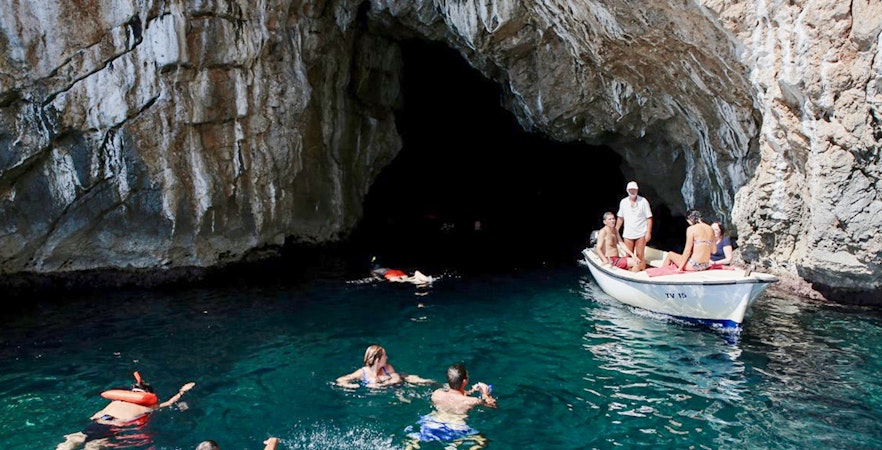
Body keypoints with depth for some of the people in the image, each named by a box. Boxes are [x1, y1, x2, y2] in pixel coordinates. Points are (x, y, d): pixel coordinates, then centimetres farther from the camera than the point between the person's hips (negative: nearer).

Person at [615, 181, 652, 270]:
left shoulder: (643, 201, -5)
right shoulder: (623, 202, 6)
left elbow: (649, 218, -6)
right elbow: (620, 218, 14)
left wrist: (648, 233, -13)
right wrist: (616, 231, 12)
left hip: (641, 234, -3)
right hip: (628, 235, 3)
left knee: (640, 256, -3)